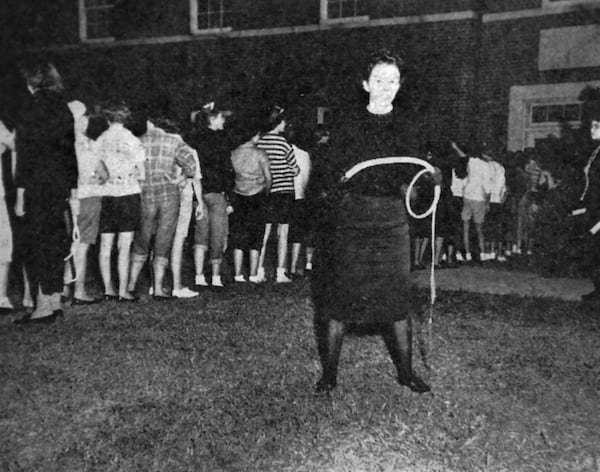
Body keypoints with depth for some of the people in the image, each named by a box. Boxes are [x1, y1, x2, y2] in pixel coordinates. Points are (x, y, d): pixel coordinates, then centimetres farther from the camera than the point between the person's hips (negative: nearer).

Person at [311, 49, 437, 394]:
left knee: (398, 294, 4)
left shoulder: (404, 127, 13)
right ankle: (329, 373, 11)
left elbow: (410, 178, 9)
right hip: (351, 217, -2)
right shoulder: (348, 123, 6)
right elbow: (335, 170, 1)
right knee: (340, 293, -2)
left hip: (392, 220, 2)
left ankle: (406, 371, 19)